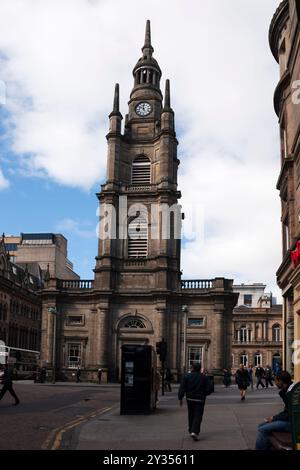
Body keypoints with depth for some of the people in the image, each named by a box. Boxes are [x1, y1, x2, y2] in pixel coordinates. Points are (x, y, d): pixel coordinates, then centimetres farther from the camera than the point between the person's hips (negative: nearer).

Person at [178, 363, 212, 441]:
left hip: (190, 399, 2)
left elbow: (182, 388, -6)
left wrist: (180, 398, -2)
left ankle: (191, 431, 28)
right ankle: (194, 432, -19)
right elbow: (209, 389, -5)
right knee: (198, 416, -3)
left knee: (191, 415, 18)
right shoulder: (204, 377, -3)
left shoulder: (186, 376, -2)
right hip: (200, 399, -2)